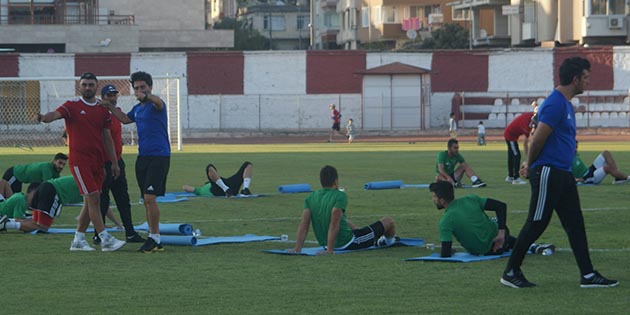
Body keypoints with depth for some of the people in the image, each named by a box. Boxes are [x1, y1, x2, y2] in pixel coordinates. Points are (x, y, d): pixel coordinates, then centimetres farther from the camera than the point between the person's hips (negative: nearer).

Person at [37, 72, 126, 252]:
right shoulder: (72, 106, -3)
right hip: (79, 160, -6)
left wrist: (114, 162, 12)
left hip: (97, 161, 6)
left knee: (90, 202, 8)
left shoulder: (103, 109, 12)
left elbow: (107, 138, 15)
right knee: (94, 198, -12)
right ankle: (105, 240, -13)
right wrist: (44, 118, -45)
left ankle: (78, 240, 18)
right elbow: (56, 114, -22)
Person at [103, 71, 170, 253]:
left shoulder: (155, 105, -10)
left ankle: (154, 237, -7)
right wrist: (110, 107, 22)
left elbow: (158, 102, -34)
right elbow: (125, 119, 32)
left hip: (159, 156, -8)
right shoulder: (137, 109, 15)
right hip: (143, 156, 8)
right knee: (147, 200, 8)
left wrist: (145, 96, -56)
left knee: (150, 197, -15)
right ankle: (155, 240, 13)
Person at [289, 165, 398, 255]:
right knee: (388, 221, 12)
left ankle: (375, 241, 57)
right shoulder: (339, 196, -22)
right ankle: (389, 241, 48)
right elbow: (334, 224, -30)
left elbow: (304, 224, -12)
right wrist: (330, 250, -29)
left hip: (325, 243, 6)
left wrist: (297, 248, -13)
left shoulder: (310, 198, -5)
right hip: (347, 244, -6)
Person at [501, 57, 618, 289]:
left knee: (575, 224, 7)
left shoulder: (566, 104, 16)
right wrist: (530, 165, -4)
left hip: (563, 174, 10)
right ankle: (510, 273, 7)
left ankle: (588, 275, 8)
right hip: (548, 172, -10)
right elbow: (538, 139, -18)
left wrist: (530, 165, 18)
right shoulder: (555, 104, -17)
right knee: (536, 224, -3)